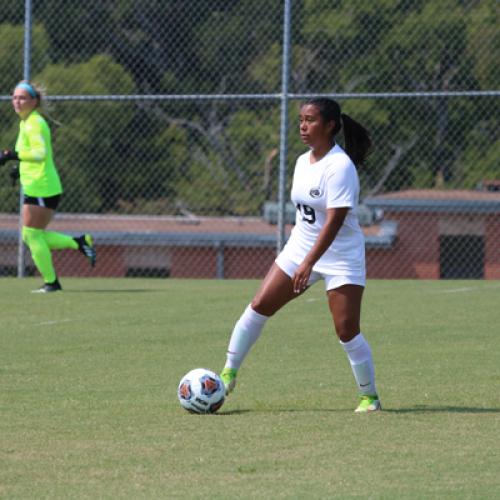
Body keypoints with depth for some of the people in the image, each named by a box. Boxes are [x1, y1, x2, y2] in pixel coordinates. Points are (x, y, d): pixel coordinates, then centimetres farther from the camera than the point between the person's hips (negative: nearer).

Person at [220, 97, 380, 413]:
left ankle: (370, 396, 6)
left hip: (341, 256, -7)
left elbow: (334, 222, -26)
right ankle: (229, 374, 8)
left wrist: (308, 264, -33)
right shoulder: (303, 162, 6)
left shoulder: (340, 166, -20)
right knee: (259, 306, -1)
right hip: (301, 247, 7)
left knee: (347, 330, -10)